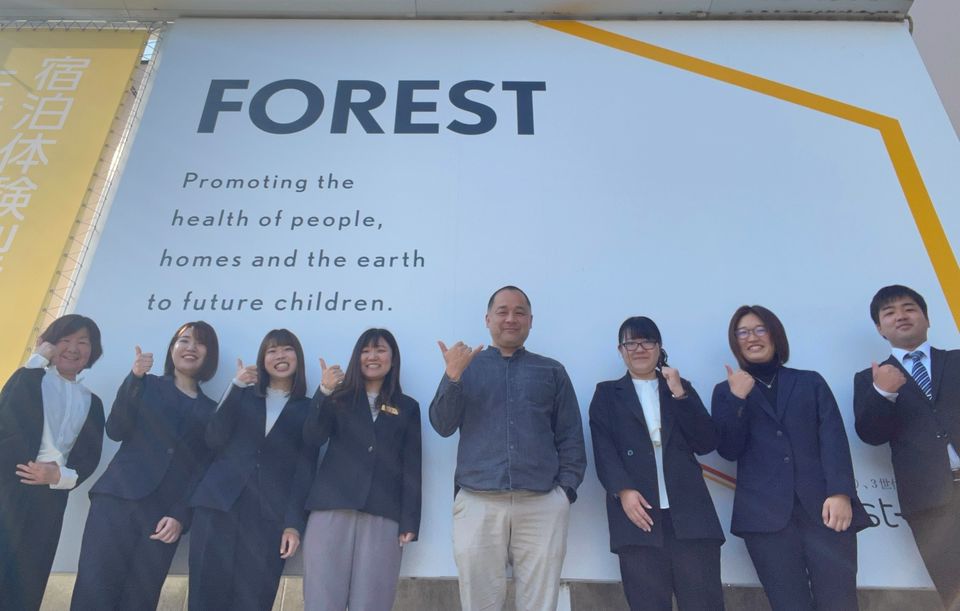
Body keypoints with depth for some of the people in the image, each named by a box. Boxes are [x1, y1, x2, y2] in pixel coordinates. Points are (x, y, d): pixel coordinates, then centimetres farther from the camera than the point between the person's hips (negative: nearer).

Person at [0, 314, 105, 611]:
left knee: (27, 583, 6)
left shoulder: (91, 402, 17)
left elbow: (88, 458, 10)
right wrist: (37, 360, -7)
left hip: (50, 496, 3)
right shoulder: (30, 378, 10)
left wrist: (59, 475, -11)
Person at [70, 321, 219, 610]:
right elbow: (116, 431, 0)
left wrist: (180, 515, -7)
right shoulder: (146, 385, 15)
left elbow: (203, 470, 7)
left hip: (165, 514, 1)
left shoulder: (212, 410, 14)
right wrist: (134, 378, -9)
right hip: (118, 499, 0)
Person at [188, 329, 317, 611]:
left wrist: (294, 523, -6)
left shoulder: (308, 409, 10)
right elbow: (214, 440, 1)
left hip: (270, 515, -1)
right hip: (219, 504, 2)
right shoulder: (243, 395, 16)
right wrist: (235, 386, -7)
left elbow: (305, 469, 4)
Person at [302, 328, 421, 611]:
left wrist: (409, 521, -1)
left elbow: (412, 468, 9)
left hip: (383, 515, 0)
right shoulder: (340, 398, 15)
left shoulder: (407, 407, 15)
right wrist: (324, 393, -19)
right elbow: (313, 437, -3)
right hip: (332, 508, 0)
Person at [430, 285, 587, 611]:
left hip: (542, 503, 1)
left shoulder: (552, 371, 15)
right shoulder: (465, 365, 13)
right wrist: (452, 377, -11)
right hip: (478, 502, 0)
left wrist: (566, 488, -2)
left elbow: (571, 436, 11)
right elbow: (443, 425, 4)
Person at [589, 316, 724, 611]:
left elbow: (707, 443, 7)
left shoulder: (681, 387, 19)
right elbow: (603, 450, 2)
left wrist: (679, 393, -3)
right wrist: (623, 490, -14)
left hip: (689, 512, 2)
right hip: (638, 511, -1)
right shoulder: (607, 393, 14)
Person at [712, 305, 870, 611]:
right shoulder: (726, 391, 13)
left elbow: (833, 438, 3)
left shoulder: (810, 381, 16)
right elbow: (729, 450, 2)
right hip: (766, 513, -1)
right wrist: (737, 399, -9)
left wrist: (840, 492, -11)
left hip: (824, 507, 1)